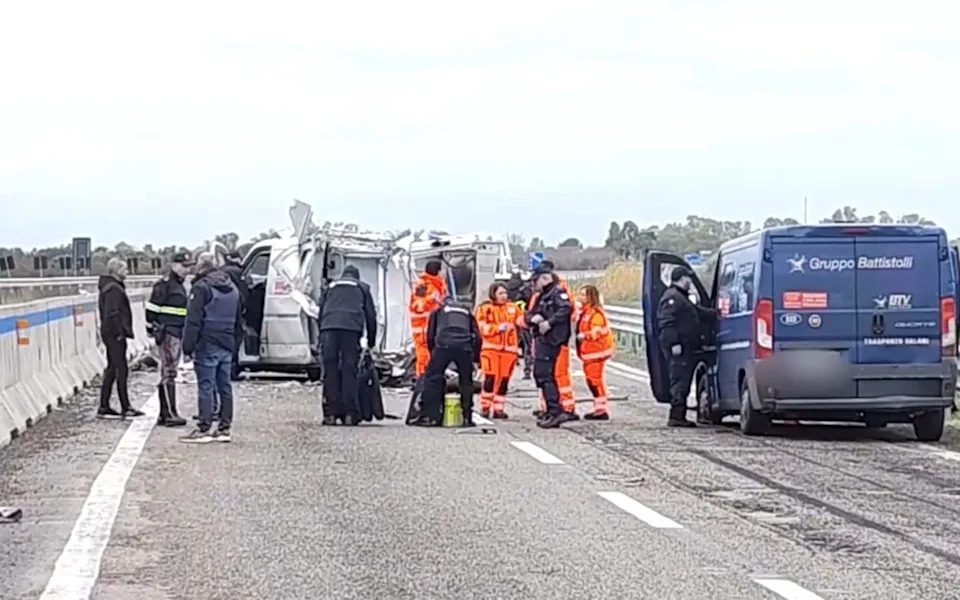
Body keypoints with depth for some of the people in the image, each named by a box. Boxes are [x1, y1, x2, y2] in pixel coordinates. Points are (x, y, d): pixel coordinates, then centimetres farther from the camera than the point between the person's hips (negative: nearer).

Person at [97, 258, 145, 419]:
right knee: (120, 369, -7)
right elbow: (112, 313, -22)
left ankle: (104, 407, 14)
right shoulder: (113, 289, -15)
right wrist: (119, 332, -19)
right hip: (115, 333, -10)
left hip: (109, 333, 10)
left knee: (112, 369, 12)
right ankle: (125, 408, -4)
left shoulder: (109, 287, 17)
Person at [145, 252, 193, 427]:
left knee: (168, 373, 11)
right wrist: (153, 328, -16)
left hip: (178, 334, 10)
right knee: (169, 373, -12)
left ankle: (164, 415, 15)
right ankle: (170, 414, -14)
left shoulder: (179, 285, 19)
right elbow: (152, 308, -13)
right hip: (167, 333, -10)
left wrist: (184, 333, 25)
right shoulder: (165, 284, -10)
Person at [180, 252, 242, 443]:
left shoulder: (202, 287, -9)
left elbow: (194, 320, -14)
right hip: (227, 346, 8)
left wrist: (188, 346, -12)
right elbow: (238, 321, 23)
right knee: (225, 387, 9)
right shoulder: (232, 288, 17)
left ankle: (204, 429, -7)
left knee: (206, 387, -6)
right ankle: (224, 428, 11)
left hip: (207, 345, -8)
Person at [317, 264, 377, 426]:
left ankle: (331, 414, -2)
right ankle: (350, 414, -7)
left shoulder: (331, 286, 28)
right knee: (350, 370, -1)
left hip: (328, 328, 2)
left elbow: (321, 311, 25)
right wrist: (371, 341, 26)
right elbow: (371, 315, 20)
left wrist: (321, 338, 27)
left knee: (330, 371, 3)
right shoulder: (362, 288, 23)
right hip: (351, 328, -1)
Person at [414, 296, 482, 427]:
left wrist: (432, 353, 32)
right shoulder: (467, 313, 33)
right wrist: (475, 358, 26)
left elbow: (430, 336, 24)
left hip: (443, 346, -2)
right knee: (466, 381, 12)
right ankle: (467, 418, 8)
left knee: (432, 379, 4)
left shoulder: (438, 312, 29)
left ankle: (429, 417, -4)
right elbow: (477, 337, 24)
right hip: (465, 347, 2)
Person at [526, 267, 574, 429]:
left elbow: (566, 308, -26)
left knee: (544, 375, -15)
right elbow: (529, 315, 20)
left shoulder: (557, 293, -8)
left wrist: (549, 322, -27)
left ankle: (556, 412, -17)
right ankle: (552, 410, 26)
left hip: (551, 340, -10)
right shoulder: (541, 297, 21)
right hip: (541, 340, 10)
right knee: (540, 374, 16)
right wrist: (533, 318, -3)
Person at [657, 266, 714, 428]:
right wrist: (674, 343, -25)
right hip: (677, 348, -11)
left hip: (686, 347, 11)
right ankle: (676, 416, -15)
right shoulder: (672, 298, -11)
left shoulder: (681, 298, 25)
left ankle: (679, 416, 14)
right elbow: (666, 323, -20)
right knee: (680, 381, -13)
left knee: (683, 382, 11)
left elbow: (699, 312, 33)